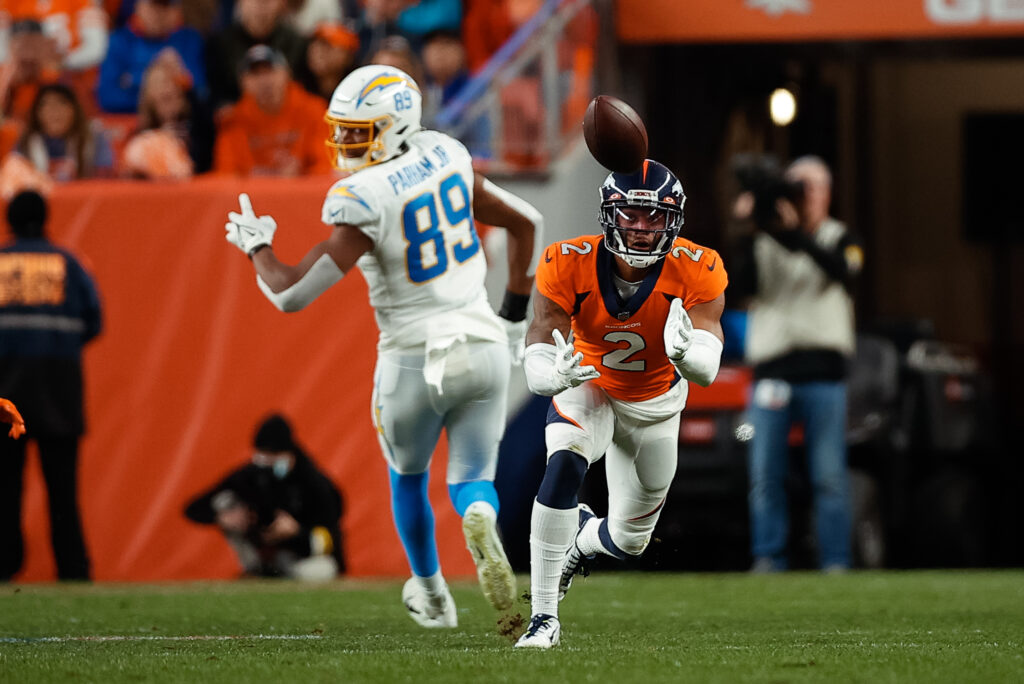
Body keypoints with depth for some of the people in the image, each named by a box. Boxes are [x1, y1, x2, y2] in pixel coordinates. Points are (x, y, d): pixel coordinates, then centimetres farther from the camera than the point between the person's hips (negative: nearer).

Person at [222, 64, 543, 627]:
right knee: (472, 478, 10)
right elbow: (526, 223, 14)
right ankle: (481, 519, -26)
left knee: (407, 476, 23)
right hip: (483, 345, 4)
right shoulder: (445, 157, 2)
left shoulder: (362, 203, -18)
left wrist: (255, 246, 2)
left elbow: (292, 294, -18)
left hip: (416, 361, -4)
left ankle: (432, 596, 37)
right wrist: (513, 314, 22)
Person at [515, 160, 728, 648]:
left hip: (655, 405, 2)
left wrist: (684, 353, -63)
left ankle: (581, 539, 51)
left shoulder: (696, 273, -28)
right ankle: (544, 618, -27)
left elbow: (707, 372, -39)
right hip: (588, 389, -2)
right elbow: (536, 368, -32)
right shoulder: (569, 265, -29)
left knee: (629, 541, 11)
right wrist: (556, 376, -57)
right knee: (565, 465, -35)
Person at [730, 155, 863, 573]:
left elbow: (842, 270, -14)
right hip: (771, 373, 1)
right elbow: (743, 285, -4)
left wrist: (797, 235, -26)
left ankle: (835, 562, -3)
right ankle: (768, 558, 0)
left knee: (830, 477, -4)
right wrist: (750, 234, -15)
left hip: (823, 373, -1)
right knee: (764, 475, -3)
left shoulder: (839, 238, 9)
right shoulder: (763, 242, 12)